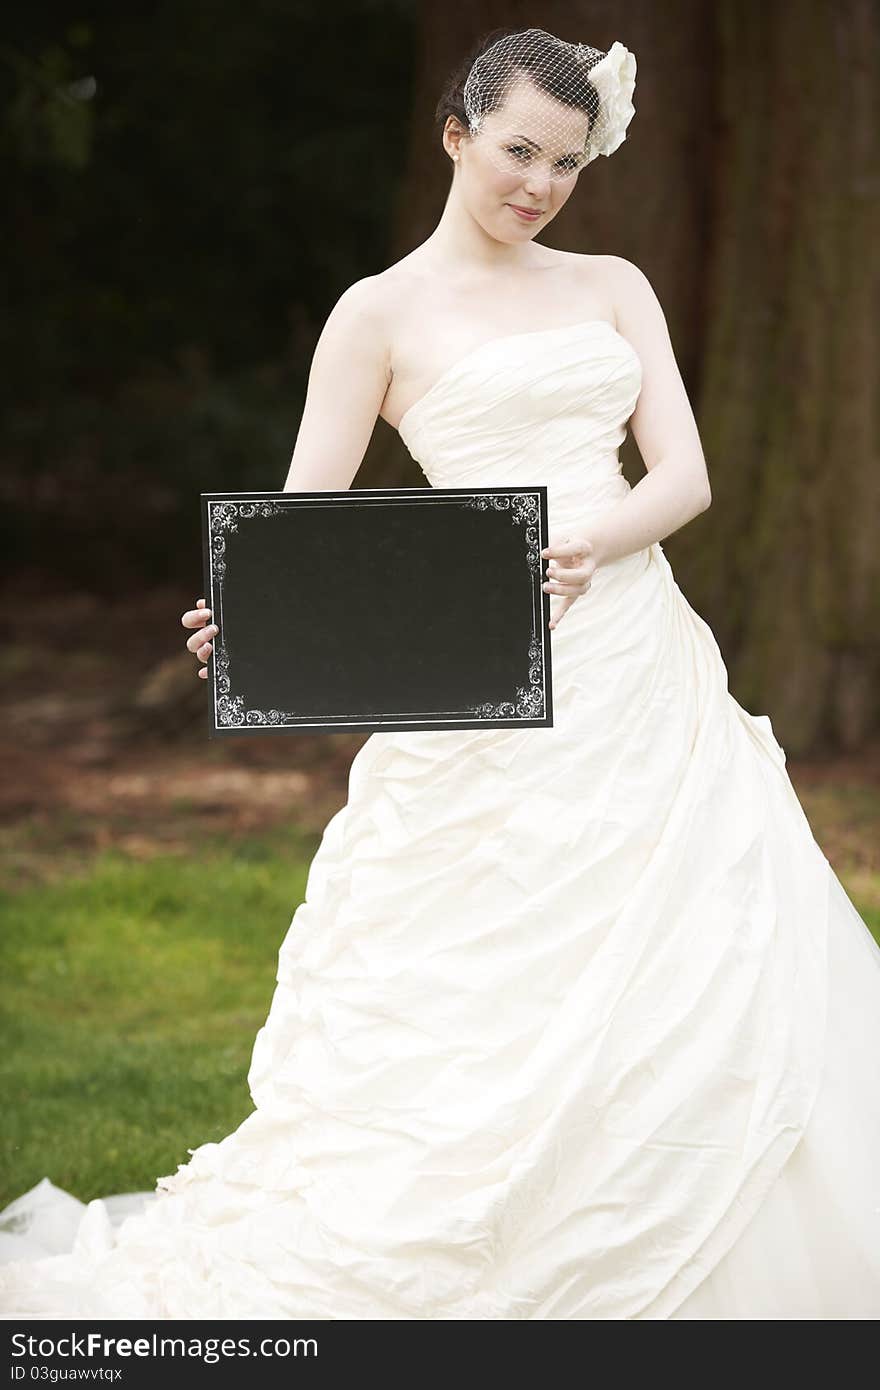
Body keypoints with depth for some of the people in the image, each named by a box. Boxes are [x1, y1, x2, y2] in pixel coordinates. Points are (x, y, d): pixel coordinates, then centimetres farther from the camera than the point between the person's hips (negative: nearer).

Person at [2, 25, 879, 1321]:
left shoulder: (613, 289, 14)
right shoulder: (384, 315, 3)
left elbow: (686, 474, 4)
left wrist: (596, 542, -18)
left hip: (638, 669, 4)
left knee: (704, 991, 1)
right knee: (492, 1014, -7)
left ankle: (687, 1275, 13)